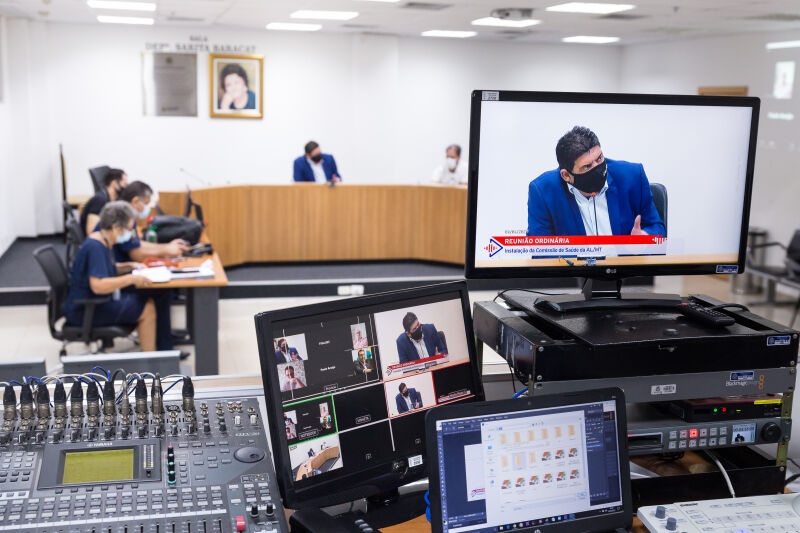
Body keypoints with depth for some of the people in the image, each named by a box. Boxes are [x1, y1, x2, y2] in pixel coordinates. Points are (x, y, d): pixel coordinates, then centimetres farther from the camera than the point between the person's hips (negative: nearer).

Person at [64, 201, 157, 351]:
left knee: (147, 301, 10)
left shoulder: (101, 241, 7)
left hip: (91, 302, 11)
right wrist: (131, 279, -28)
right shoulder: (95, 247, -23)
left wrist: (127, 267, 9)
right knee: (147, 309, -13)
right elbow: (98, 285, -33)